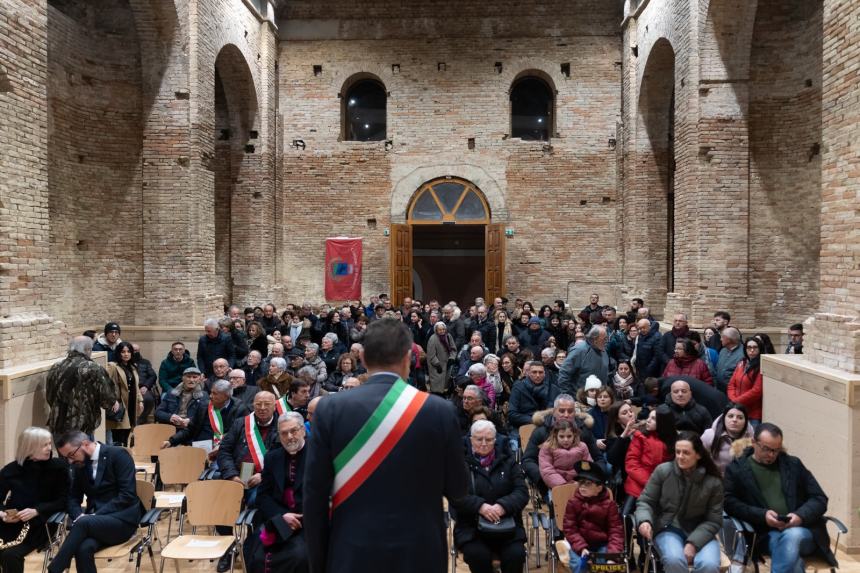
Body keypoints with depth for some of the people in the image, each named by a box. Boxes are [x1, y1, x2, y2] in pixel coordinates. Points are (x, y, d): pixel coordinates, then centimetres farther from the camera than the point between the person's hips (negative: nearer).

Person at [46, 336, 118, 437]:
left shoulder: (55, 368, 5)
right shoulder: (93, 369, -13)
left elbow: (49, 397, 15)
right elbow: (106, 396, -10)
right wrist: (113, 403, 11)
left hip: (57, 427, 6)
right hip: (82, 429, -6)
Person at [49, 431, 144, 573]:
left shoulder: (118, 455, -8)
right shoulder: (79, 465, 12)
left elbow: (128, 495, -14)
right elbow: (73, 498, 14)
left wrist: (92, 516, -19)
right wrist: (79, 515, -8)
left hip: (122, 519, -5)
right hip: (94, 521, 5)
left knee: (83, 523, -32)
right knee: (84, 548, -29)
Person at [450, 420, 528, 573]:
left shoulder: (507, 461, 10)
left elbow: (522, 492, 1)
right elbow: (455, 496, -8)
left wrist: (503, 505, -19)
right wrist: (480, 506, -24)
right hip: (471, 527, -2)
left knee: (516, 554, -24)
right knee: (478, 556, -30)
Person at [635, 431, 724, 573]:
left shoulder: (713, 481, -5)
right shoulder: (663, 470, -6)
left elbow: (713, 521, -2)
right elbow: (645, 501, 0)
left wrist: (693, 543, -16)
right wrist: (644, 521, -23)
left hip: (701, 533, 1)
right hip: (668, 529, -1)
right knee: (674, 560, -32)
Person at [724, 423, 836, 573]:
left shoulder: (794, 464, 15)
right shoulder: (736, 469, 8)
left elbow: (820, 499, 12)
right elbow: (729, 502, -2)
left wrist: (801, 516, -9)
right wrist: (762, 515, -16)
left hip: (801, 529, 2)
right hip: (767, 535, -2)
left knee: (792, 535, -35)